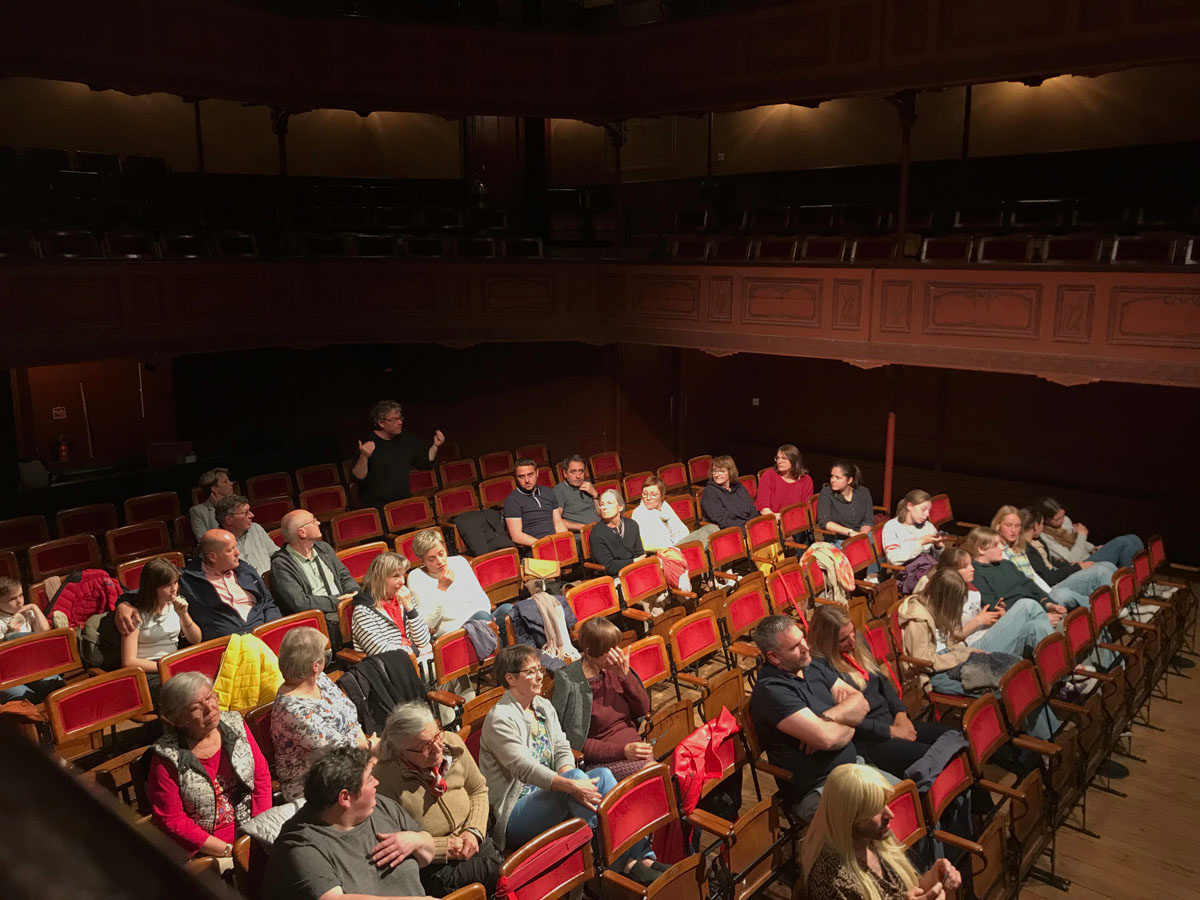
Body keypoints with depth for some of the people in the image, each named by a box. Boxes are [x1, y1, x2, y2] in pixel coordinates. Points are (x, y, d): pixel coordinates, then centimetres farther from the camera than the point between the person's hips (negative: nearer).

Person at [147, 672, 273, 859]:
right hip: (207, 851, -4)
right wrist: (228, 850, -13)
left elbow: (261, 776, 6)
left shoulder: (235, 725, 3)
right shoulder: (167, 758, -11)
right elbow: (172, 821, -10)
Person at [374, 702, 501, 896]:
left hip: (473, 843, 5)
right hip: (432, 866, -5)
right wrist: (445, 847, -15)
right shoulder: (385, 778, -24)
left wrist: (474, 831, -7)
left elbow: (478, 790, 9)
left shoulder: (452, 743, -7)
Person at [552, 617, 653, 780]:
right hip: (604, 760, -6)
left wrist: (625, 676, -7)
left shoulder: (612, 670, 7)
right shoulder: (570, 683, -12)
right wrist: (622, 751, -20)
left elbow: (643, 709, 9)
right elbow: (574, 742, -11)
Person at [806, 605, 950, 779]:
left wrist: (900, 713, 3)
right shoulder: (820, 665, -18)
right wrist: (890, 731, -15)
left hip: (891, 721, 9)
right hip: (864, 740, -9)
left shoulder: (857, 644, 9)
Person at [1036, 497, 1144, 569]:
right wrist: (1082, 535, -12)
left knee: (1133, 539, -2)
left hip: (1090, 557, 10)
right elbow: (1072, 560, -22)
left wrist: (1093, 548, 5)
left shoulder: (1065, 520, 9)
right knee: (1123, 542, -21)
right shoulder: (1044, 537, -19)